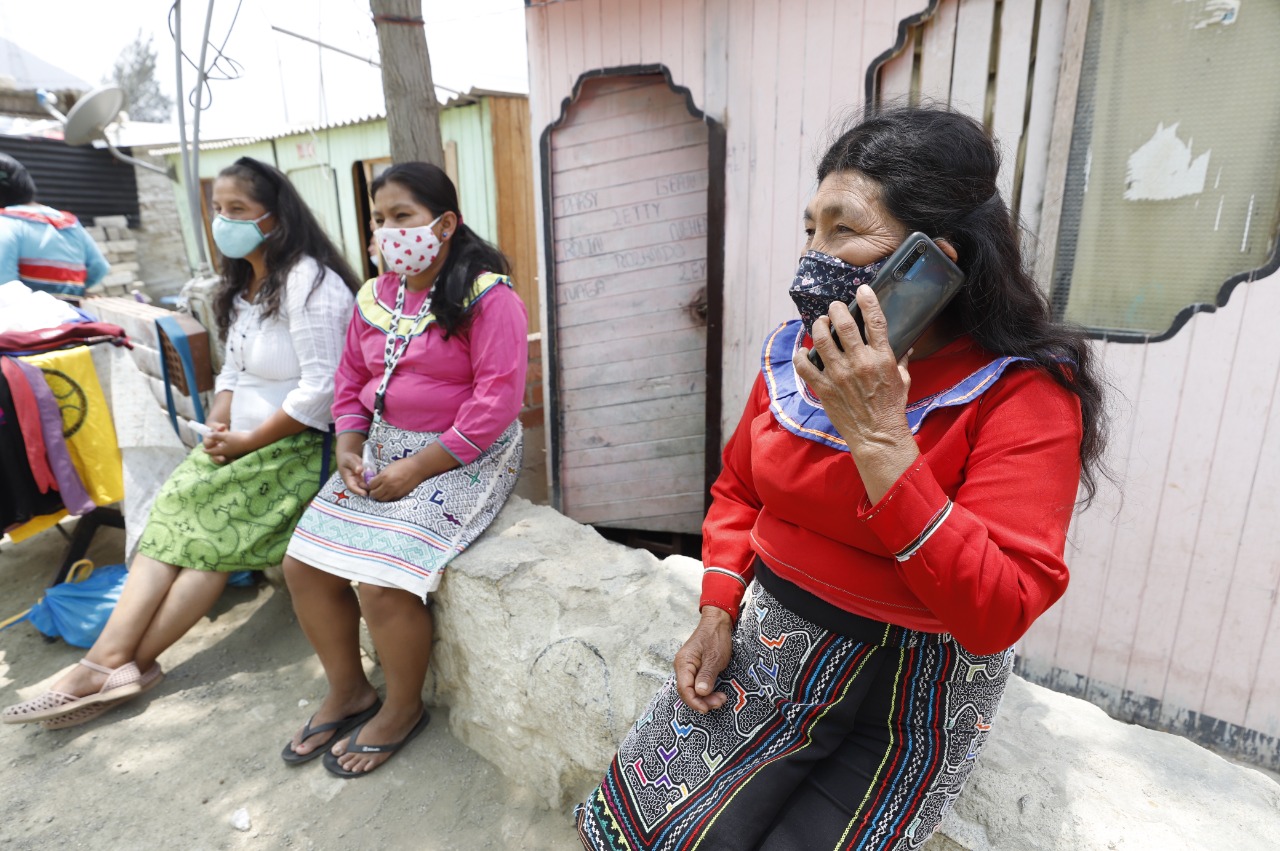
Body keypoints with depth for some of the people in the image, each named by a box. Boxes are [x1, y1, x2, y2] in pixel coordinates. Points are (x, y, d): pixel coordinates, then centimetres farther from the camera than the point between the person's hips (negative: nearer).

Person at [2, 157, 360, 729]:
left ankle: (118, 662, -5)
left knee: (215, 533, -16)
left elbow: (322, 390, -22)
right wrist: (218, 424, -1)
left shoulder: (308, 283, -15)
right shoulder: (244, 285, 17)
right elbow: (233, 370, 19)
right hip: (243, 440, 8)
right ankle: (112, 659, -14)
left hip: (301, 444, -8)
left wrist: (247, 440, -15)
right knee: (172, 516, -9)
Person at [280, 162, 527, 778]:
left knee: (382, 581, -19)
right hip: (383, 447, 8)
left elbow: (498, 400, -20)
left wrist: (418, 470, -19)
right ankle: (348, 693, 24)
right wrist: (349, 450, 0)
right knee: (303, 564, 2)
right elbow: (351, 380, 18)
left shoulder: (487, 298, -14)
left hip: (464, 457, -8)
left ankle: (402, 710, 11)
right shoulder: (376, 297, 11)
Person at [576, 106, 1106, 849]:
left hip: (918, 684, -3)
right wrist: (719, 612, -2)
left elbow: (998, 615, -25)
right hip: (774, 643, 4)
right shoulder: (796, 354, -3)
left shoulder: (1025, 394, -16)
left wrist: (880, 441, -32)